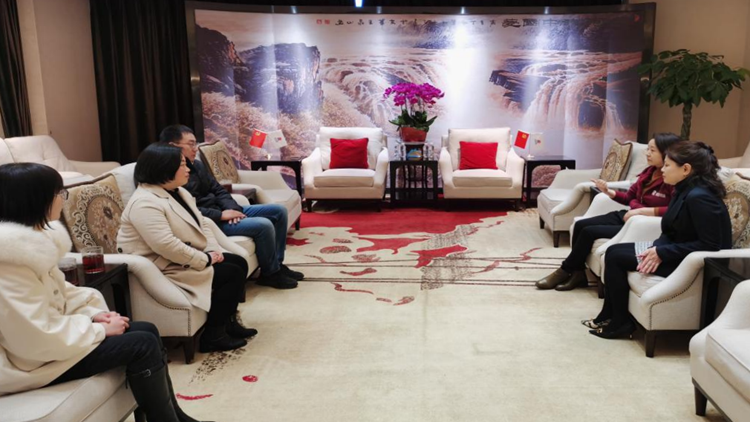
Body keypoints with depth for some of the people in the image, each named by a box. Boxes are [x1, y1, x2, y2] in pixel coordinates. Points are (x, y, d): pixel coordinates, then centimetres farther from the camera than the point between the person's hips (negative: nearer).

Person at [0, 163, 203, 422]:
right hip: (31, 361, -10)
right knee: (143, 345, -14)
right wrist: (100, 330, -17)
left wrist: (93, 313, 0)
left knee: (147, 330, 5)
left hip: (46, 335, 10)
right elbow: (38, 340, -29)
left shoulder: (27, 238, 3)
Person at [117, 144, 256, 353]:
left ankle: (228, 322, 14)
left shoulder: (178, 192, 9)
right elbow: (167, 246, -31)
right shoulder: (144, 203, -24)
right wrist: (206, 259, -23)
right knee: (231, 273, -15)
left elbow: (202, 225, 11)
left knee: (239, 262, 4)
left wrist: (215, 250, -6)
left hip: (185, 258, 10)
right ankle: (213, 335, -4)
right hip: (165, 267, -10)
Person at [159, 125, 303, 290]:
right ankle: (269, 273, -3)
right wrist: (221, 215, -23)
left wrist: (231, 208, -5)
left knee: (278, 211, 6)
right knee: (263, 225, -25)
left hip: (223, 210, 10)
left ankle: (277, 263, 14)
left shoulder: (196, 165, 12)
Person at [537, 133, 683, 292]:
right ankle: (578, 274, 0)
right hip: (626, 216, 9)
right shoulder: (649, 172, 9)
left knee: (589, 232, -17)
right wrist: (608, 191, -1)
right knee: (580, 225, -5)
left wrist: (644, 210, -31)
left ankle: (564, 272, 1)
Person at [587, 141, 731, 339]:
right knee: (613, 251, 4)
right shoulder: (684, 191, 6)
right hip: (676, 252, 10)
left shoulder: (699, 197, -24)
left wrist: (663, 253, -23)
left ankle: (621, 322, 1)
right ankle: (609, 315, 11)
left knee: (616, 257, -11)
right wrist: (657, 249, -9)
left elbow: (710, 245, -26)